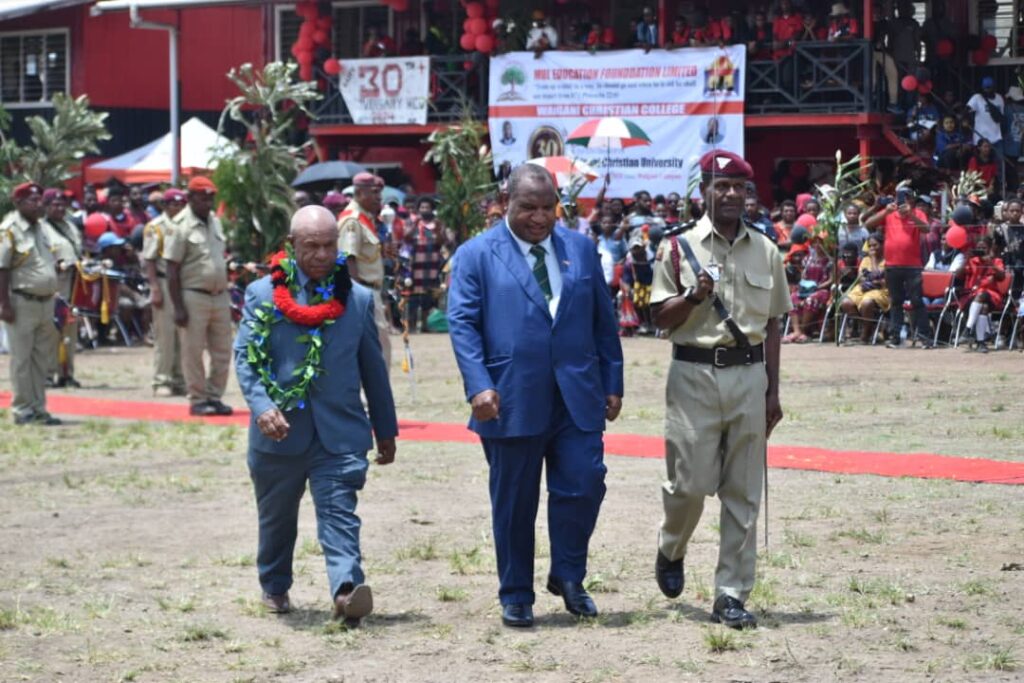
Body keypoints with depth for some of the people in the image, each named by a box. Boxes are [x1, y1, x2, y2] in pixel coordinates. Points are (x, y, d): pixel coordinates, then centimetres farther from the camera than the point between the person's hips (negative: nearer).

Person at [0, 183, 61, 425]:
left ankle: (39, 408, 16)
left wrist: (53, 301, 19)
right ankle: (22, 410, 4)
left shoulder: (41, 228, 14)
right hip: (22, 302, -8)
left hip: (45, 302, 8)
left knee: (41, 359, 10)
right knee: (21, 359, -2)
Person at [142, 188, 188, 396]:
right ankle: (161, 381, 3)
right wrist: (155, 289, -14)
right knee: (164, 334, -3)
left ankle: (178, 380, 14)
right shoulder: (156, 227, -3)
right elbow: (149, 260, -7)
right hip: (165, 282, -5)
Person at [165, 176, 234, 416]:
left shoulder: (215, 221, 11)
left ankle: (214, 397, 17)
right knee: (193, 351, 0)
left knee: (222, 351, 8)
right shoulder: (181, 226, -10)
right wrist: (178, 307, -16)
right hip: (194, 296, -7)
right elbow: (172, 270, -11)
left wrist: (226, 294, 17)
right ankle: (198, 399, 8)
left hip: (220, 295, 7)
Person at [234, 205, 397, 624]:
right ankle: (274, 587, 37)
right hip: (280, 431, 1)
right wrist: (262, 406, -22)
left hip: (340, 433, -1)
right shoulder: (263, 294, 2)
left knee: (339, 512, -15)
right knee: (276, 518, 17)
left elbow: (373, 367, 12)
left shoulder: (358, 299, 7)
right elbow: (245, 356, -5)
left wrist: (385, 430, 15)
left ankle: (347, 589, -30)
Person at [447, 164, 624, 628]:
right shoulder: (477, 255, 2)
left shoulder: (580, 249, 12)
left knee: (584, 485, -5)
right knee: (514, 502, 6)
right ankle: (516, 597, 18)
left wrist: (612, 382, 9)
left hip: (577, 397, 3)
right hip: (511, 402, -2)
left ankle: (568, 577, 17)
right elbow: (462, 322, -5)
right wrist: (479, 385, -17)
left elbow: (604, 319, 13)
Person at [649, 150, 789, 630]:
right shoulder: (679, 248, 1)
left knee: (743, 493, 2)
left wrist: (772, 391, 9)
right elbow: (661, 318, 1)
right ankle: (670, 551, 29)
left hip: (748, 375, 3)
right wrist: (694, 295, -18)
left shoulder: (765, 251, 10)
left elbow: (771, 324, 13)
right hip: (694, 374, -3)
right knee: (690, 481, -3)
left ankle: (731, 596, 7)